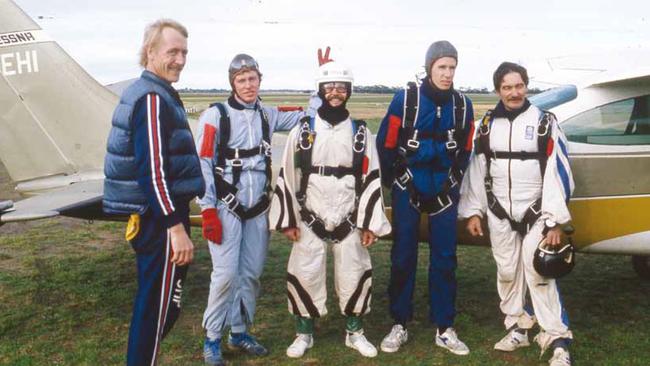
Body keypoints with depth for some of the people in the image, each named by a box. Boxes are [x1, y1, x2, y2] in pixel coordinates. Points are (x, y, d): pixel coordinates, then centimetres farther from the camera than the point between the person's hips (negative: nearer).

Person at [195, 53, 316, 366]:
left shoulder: (268, 115, 10)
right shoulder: (216, 115, -5)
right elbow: (202, 165, -8)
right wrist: (208, 211, -13)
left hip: (258, 210, 5)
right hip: (226, 209, -5)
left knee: (251, 274, 9)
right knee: (226, 274, -8)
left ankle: (239, 332, 25)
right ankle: (212, 339, 8)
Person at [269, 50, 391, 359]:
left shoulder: (361, 133, 3)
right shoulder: (302, 131, 0)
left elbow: (371, 180, 2)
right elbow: (287, 177, 0)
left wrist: (370, 223, -2)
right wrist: (288, 220, -3)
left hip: (349, 221, 1)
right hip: (310, 220, -1)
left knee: (354, 275, 7)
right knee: (304, 275, 1)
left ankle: (355, 332, 26)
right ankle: (304, 334, 20)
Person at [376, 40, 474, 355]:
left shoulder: (462, 105, 3)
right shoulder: (406, 99, -8)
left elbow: (465, 150, 13)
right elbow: (386, 144, -4)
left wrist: (453, 182, 9)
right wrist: (393, 184, 1)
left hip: (443, 190, 3)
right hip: (408, 186, -3)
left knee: (444, 258, 6)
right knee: (403, 257, 3)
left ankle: (445, 329, 17)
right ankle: (399, 326, 16)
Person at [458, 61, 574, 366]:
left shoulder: (544, 123, -5)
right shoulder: (487, 125, 7)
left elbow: (556, 173, -8)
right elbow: (476, 170, 10)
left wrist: (555, 221, -12)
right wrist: (473, 212, 7)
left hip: (535, 214, -4)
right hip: (499, 214, 4)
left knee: (538, 273, -8)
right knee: (507, 272, 10)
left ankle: (558, 341, -1)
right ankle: (517, 328, 26)